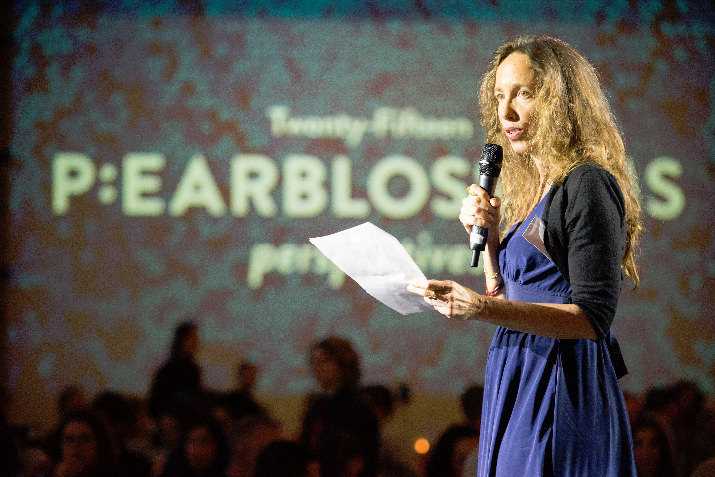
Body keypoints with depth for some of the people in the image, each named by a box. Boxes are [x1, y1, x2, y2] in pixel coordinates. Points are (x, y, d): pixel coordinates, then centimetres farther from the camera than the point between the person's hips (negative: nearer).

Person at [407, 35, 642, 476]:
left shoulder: (587, 186, -10)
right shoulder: (535, 191, 17)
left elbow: (593, 318, -18)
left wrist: (482, 308, -28)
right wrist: (488, 236, 7)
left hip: (561, 388, -9)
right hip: (518, 391, 9)